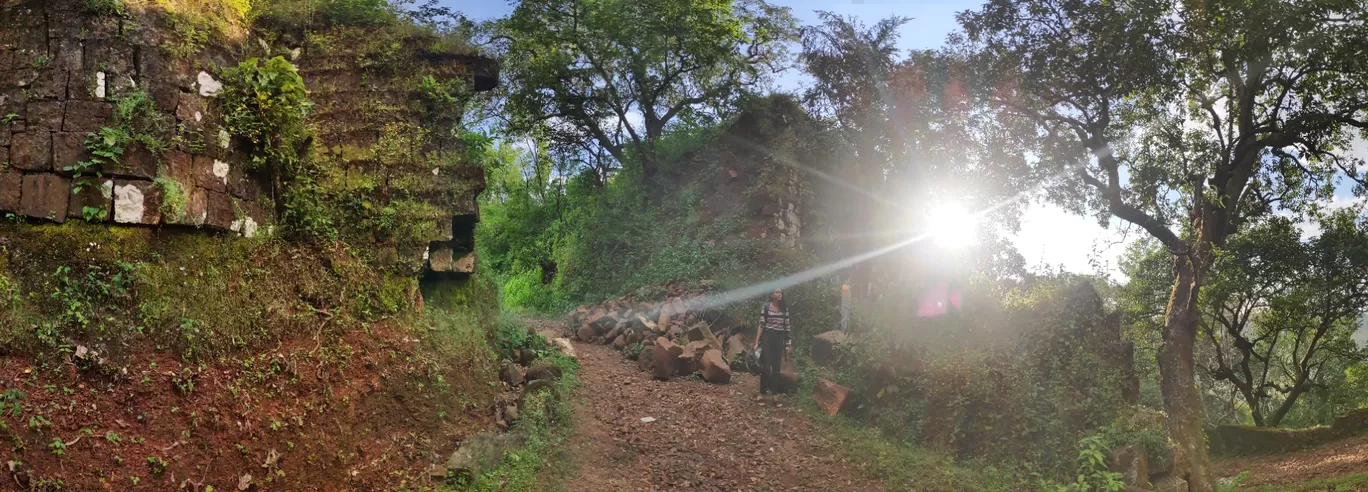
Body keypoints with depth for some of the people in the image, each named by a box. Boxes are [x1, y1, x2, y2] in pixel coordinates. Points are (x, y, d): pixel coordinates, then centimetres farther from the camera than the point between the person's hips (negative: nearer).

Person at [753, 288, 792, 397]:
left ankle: (774, 392, 11)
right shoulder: (765, 307, -2)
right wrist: (756, 342, -8)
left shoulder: (785, 309, 7)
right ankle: (763, 392, 3)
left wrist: (788, 344, 6)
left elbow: (787, 327, 9)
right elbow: (761, 325, -3)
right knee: (766, 366, -5)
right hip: (767, 337, -3)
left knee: (776, 366, 5)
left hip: (779, 339, 3)